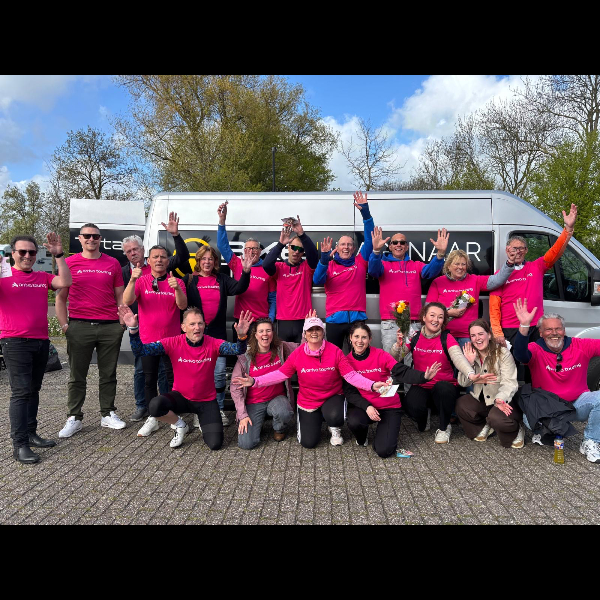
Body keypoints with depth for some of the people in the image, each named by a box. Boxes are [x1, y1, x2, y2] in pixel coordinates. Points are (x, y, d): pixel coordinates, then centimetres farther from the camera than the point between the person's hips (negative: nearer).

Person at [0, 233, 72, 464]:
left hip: (41, 341, 6)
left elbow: (65, 282, -4)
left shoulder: (43, 278, 11)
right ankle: (19, 445, -1)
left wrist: (58, 255, -6)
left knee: (33, 389, 14)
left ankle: (30, 434, 26)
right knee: (21, 391, -8)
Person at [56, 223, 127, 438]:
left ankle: (108, 414, 22)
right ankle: (74, 418, 17)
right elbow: (61, 298, 8)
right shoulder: (69, 263, 5)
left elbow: (120, 295, 12)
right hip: (79, 326, -1)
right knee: (77, 376, 6)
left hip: (110, 326, 1)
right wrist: (64, 325, -1)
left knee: (108, 374, 10)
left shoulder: (113, 263, 9)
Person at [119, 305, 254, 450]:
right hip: (181, 397, 1)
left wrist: (241, 336, -52)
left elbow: (237, 350, -30)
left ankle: (203, 422, 23)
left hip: (207, 401, 0)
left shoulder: (212, 344, -15)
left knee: (215, 443, -13)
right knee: (155, 405, -31)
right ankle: (180, 425, 2)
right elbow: (141, 350, -18)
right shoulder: (173, 343, -13)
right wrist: (133, 329, -35)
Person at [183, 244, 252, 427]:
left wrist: (246, 271, -24)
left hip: (217, 332, 1)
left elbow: (239, 288, -9)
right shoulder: (190, 279, 4)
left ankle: (219, 409, 16)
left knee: (220, 373, 2)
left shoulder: (222, 279, 8)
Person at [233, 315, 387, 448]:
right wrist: (254, 381, -21)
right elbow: (280, 374, -9)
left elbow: (351, 375, -16)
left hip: (332, 397, -1)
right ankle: (314, 420, 31)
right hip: (307, 402, 2)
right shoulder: (297, 354, -9)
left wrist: (372, 385, -32)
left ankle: (335, 429, 5)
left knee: (334, 417, -36)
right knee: (308, 443, -4)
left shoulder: (335, 351, -13)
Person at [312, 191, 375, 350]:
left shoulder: (360, 262, 9)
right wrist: (324, 258, -30)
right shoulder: (329, 265, 5)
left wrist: (365, 212, -8)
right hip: (335, 319, -1)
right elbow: (317, 280, -13)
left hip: (358, 318, 1)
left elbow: (369, 239, 0)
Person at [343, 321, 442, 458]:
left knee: (383, 451, -16)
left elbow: (402, 372, -22)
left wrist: (424, 376, -41)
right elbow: (349, 392, -7)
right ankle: (362, 437, 6)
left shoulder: (380, 355, -10)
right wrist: (366, 407, -23)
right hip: (363, 405, 1)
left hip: (389, 407, -1)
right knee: (354, 422, -34)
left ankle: (384, 429, 22)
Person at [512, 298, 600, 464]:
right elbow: (521, 355, -34)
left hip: (577, 403, 3)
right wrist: (524, 326, -49)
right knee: (528, 417, -32)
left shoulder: (580, 346, -4)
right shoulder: (536, 350, -12)